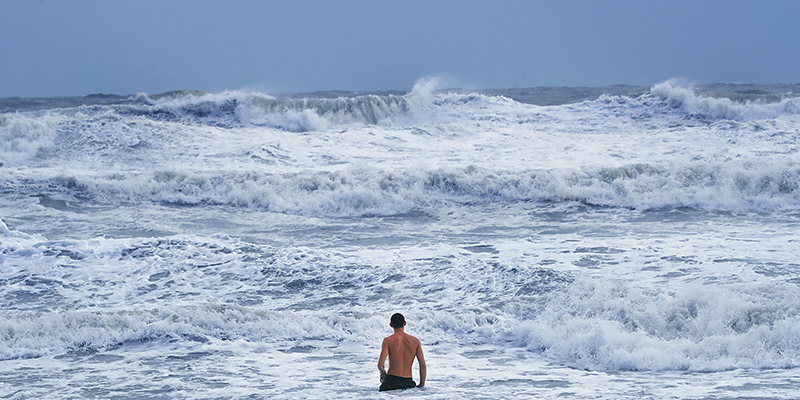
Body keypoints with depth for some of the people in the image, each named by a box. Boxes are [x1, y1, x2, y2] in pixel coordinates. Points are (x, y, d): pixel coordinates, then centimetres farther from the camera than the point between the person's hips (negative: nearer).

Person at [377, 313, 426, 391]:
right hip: (408, 383, 3)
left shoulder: (388, 341, -3)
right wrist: (421, 385, 18)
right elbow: (423, 365, 8)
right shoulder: (415, 341, 7)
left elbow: (380, 364, -10)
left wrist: (383, 373, 13)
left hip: (392, 381, -3)